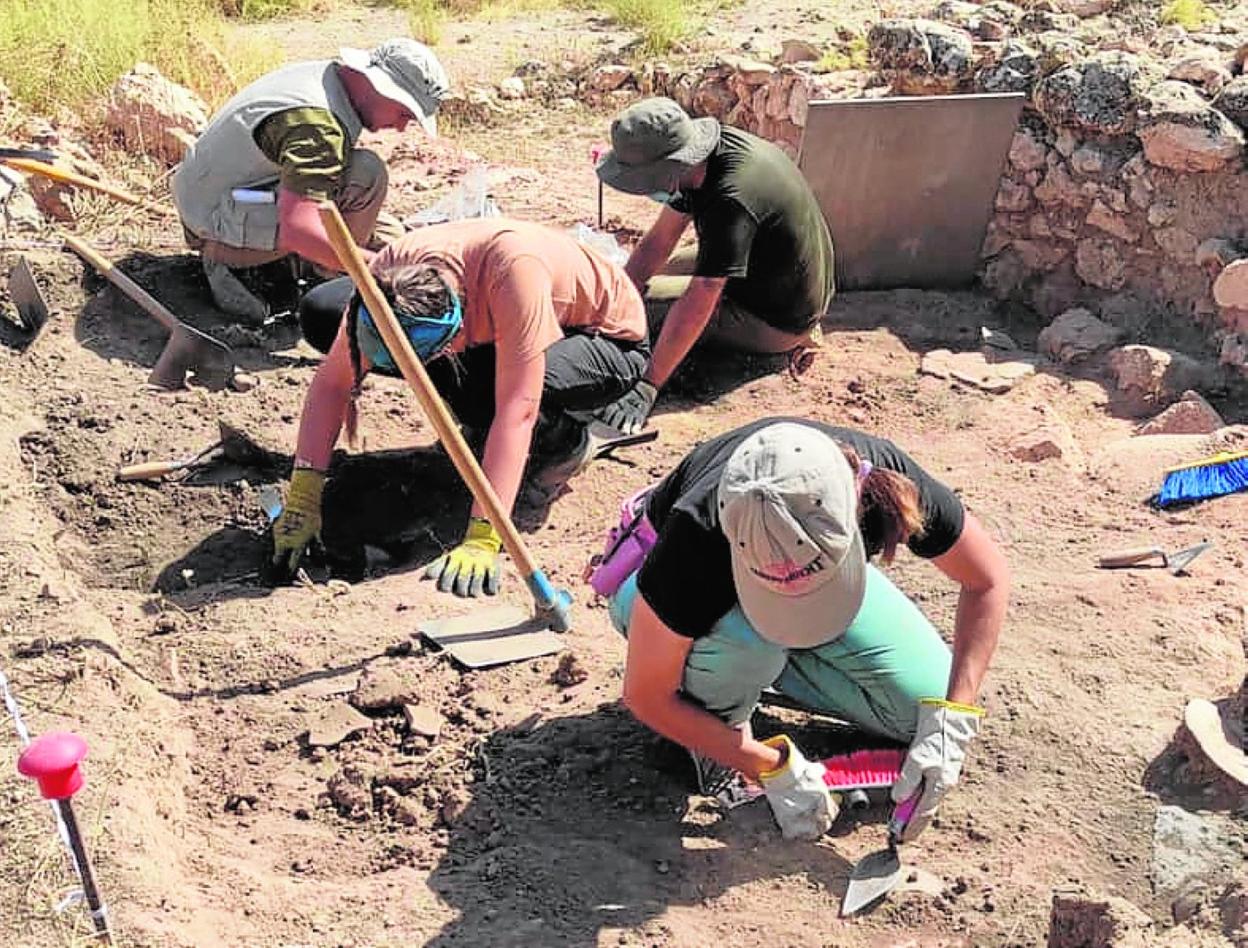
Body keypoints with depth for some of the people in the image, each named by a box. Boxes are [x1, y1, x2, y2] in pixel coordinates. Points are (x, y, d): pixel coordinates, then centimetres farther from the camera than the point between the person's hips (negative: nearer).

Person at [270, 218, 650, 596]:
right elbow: (332, 382, -18)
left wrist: (483, 540, -44)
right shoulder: (388, 272, -26)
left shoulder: (514, 266, -42)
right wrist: (302, 495, -26)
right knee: (320, 310, -8)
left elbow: (517, 409, -42)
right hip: (487, 330, 6)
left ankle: (568, 437, -5)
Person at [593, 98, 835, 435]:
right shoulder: (699, 161, -9)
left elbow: (697, 303, -36)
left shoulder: (731, 200, -36)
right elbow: (659, 239, -2)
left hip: (779, 317, -9)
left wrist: (646, 389, -35)